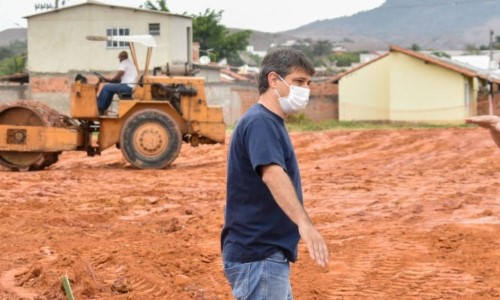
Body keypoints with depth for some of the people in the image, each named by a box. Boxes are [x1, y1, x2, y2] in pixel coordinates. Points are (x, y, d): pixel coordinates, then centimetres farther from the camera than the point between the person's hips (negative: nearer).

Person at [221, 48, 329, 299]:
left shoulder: (271, 123, 15)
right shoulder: (260, 122, -16)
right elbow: (272, 174, -34)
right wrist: (304, 222, -48)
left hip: (267, 255, 10)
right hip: (258, 258, -10)